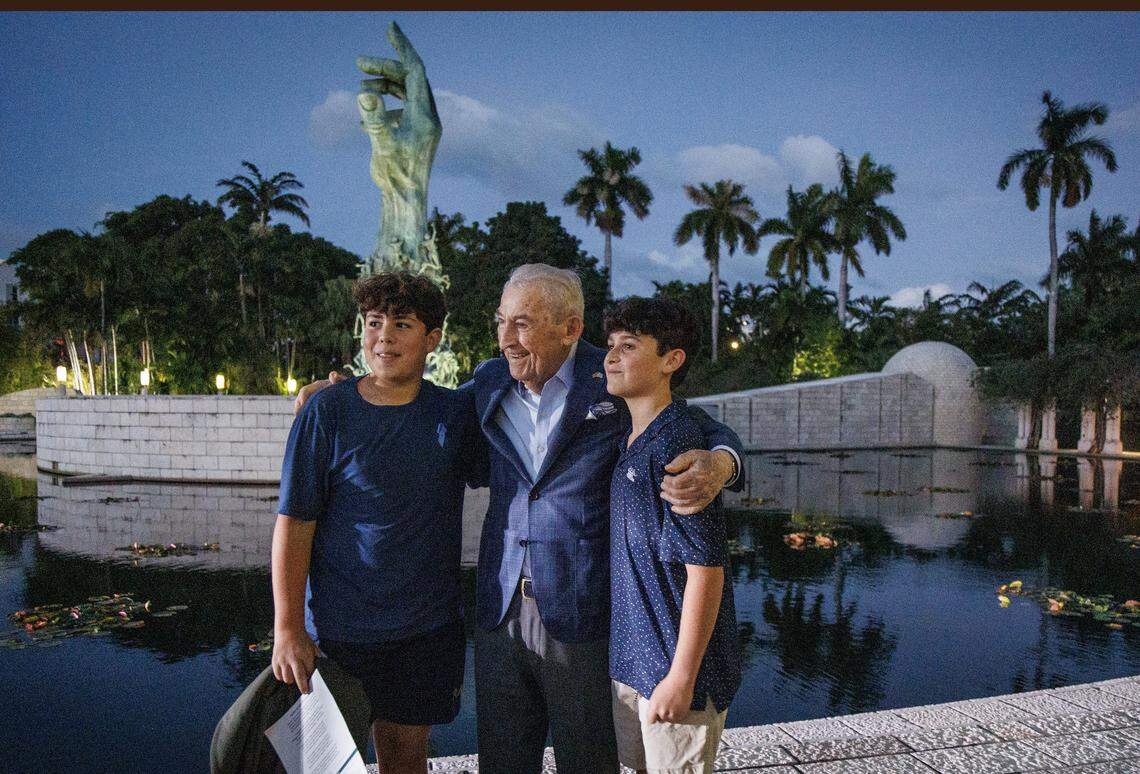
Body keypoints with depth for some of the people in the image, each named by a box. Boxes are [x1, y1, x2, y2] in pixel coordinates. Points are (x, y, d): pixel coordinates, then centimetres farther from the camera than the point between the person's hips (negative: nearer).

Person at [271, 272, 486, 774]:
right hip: (340, 626, -2)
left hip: (428, 625, 2)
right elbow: (293, 524, -8)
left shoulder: (456, 412, -1)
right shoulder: (328, 411, -8)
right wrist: (288, 630, -11)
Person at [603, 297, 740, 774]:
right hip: (629, 660, 8)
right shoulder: (629, 444, 8)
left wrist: (681, 676, -20)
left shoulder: (677, 444, -20)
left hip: (674, 665, -8)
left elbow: (705, 568, -22)